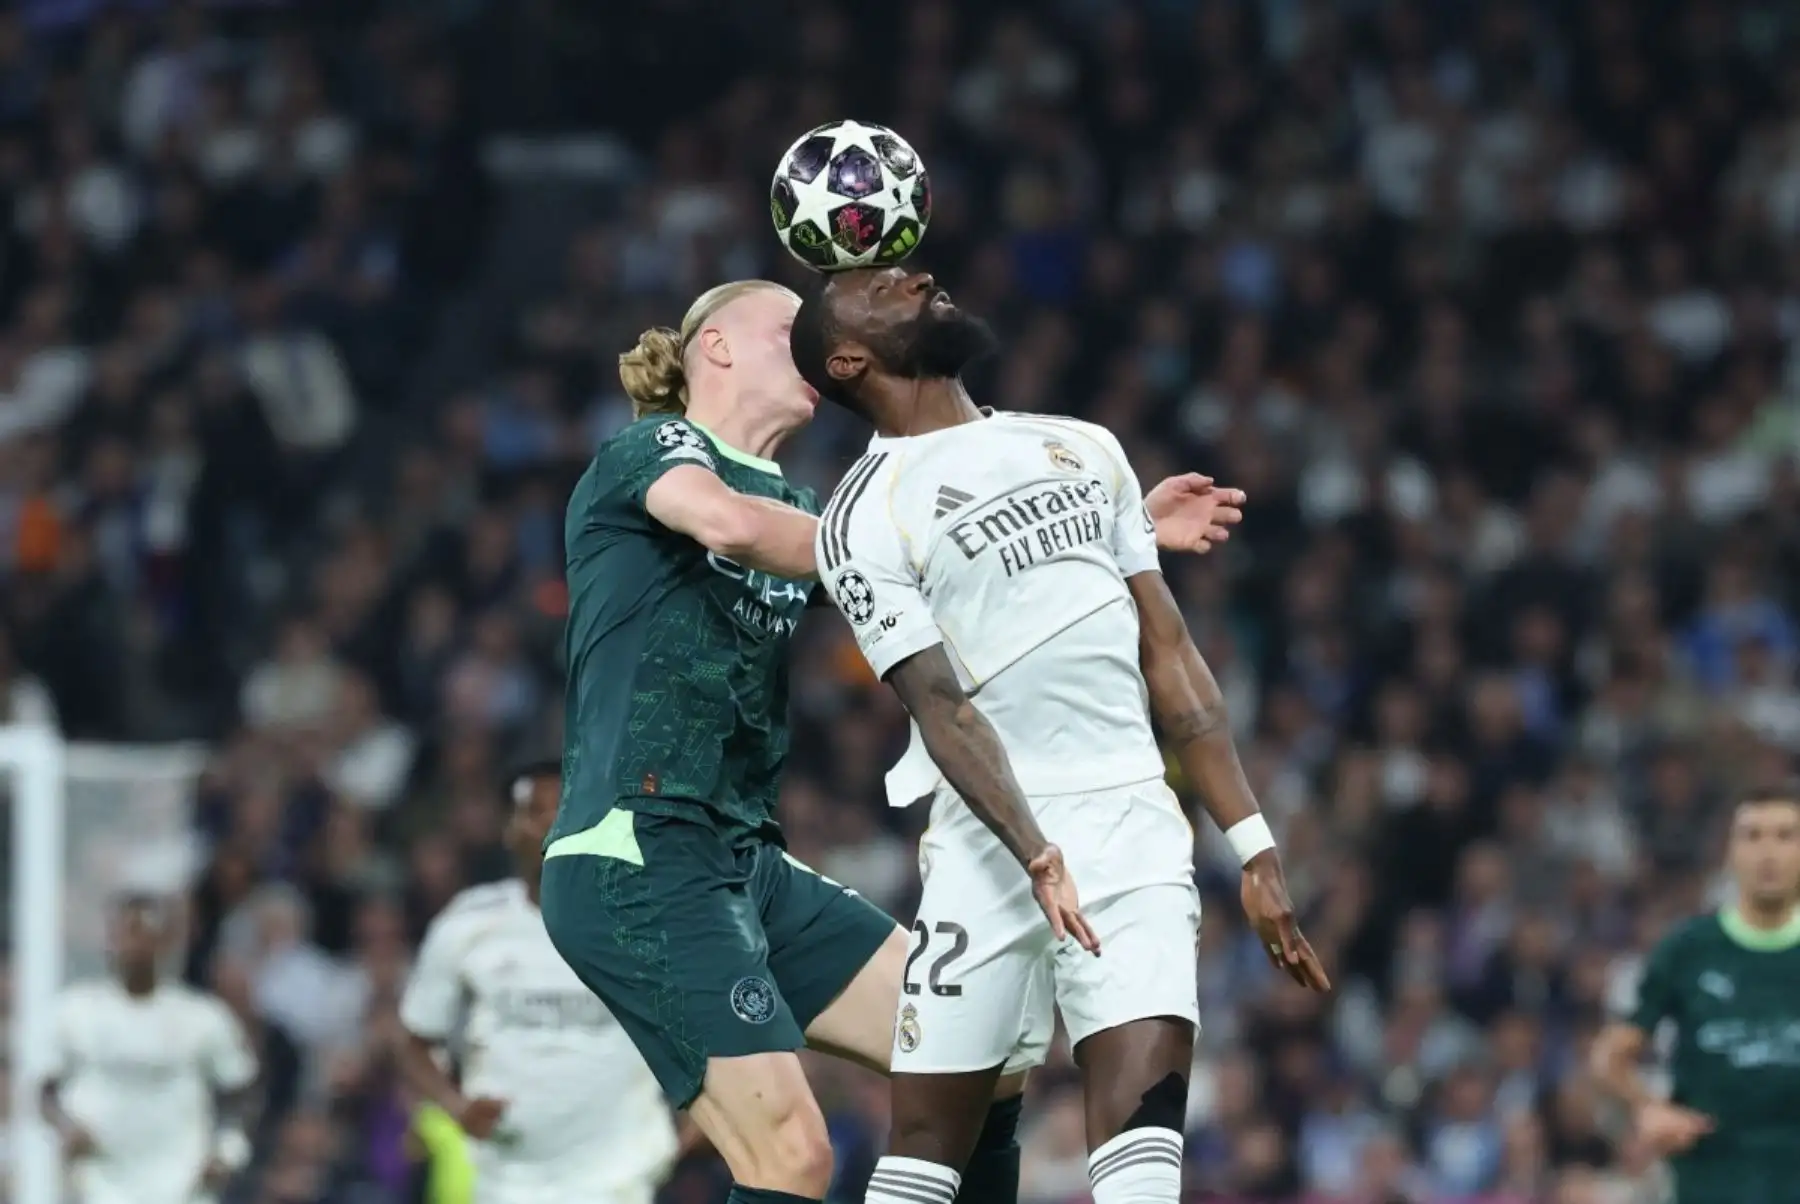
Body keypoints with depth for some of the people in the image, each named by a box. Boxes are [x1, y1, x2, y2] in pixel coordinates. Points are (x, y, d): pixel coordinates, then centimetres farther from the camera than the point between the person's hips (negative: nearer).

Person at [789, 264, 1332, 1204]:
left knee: (1143, 1124, -14)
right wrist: (1036, 859, -25)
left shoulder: (1085, 450, 17)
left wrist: (1254, 849, 11)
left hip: (1136, 830, 3)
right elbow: (942, 708, -11)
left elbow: (1169, 657, 17)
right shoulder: (864, 520, 0)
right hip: (994, 842, -3)